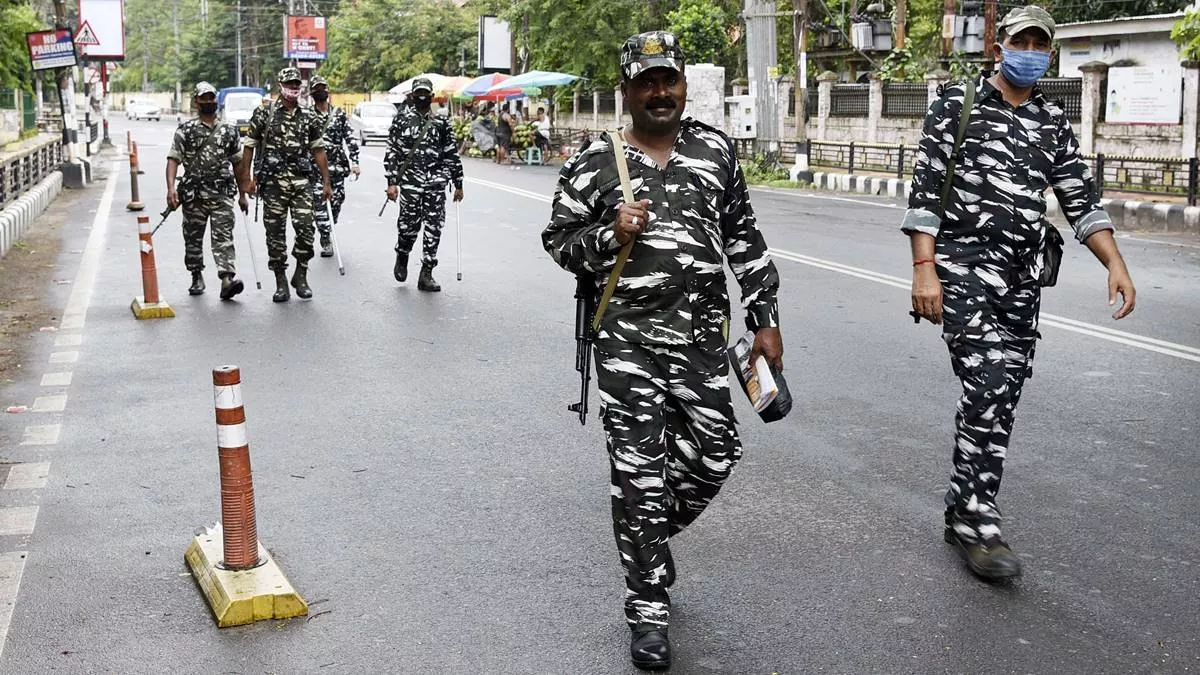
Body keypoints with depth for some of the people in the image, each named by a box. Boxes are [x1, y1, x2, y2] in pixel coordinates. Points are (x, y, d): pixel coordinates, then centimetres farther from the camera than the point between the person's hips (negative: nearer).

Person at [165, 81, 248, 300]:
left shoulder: (229, 132, 11)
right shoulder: (185, 131, 3)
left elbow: (237, 164, 17)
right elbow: (173, 159, -4)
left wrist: (242, 195, 18)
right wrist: (171, 188, -18)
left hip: (222, 194, 0)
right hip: (193, 194, 0)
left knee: (223, 237, -11)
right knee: (193, 238, 9)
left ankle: (228, 279, -21)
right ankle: (197, 278, 24)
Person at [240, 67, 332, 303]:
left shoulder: (310, 117, 10)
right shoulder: (264, 115, 4)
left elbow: (318, 150, 12)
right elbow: (249, 147, 6)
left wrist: (326, 182, 8)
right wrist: (248, 179, -1)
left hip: (301, 181, 1)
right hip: (273, 182, -1)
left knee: (305, 228, -8)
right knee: (275, 232, 1)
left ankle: (300, 276, 9)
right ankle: (281, 282, 10)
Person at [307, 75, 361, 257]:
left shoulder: (340, 114, 9)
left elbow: (351, 139, 9)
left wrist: (354, 161, 0)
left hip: (337, 167, 2)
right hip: (316, 166, -2)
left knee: (337, 202, 4)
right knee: (319, 203, -10)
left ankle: (327, 235, 24)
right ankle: (326, 241, -4)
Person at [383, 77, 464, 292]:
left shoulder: (442, 123, 11)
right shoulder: (402, 120, 4)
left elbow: (452, 155, 13)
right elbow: (392, 153, 1)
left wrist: (458, 184, 11)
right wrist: (392, 182, -7)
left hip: (436, 183, 2)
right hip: (410, 183, -2)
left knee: (434, 228, -1)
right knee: (409, 225, -1)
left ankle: (426, 275, 5)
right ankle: (402, 258, 30)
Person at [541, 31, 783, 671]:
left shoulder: (715, 150, 7)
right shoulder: (594, 162, -1)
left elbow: (744, 238, 12)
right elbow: (558, 240, 5)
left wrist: (765, 319, 10)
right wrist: (610, 236, -15)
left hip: (701, 334, 3)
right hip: (628, 337, -3)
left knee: (714, 452, 6)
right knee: (639, 470, -1)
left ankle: (648, 537, 36)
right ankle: (649, 607, 13)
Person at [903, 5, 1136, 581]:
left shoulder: (1053, 124, 14)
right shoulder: (958, 105, 0)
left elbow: (1081, 200, 11)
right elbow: (925, 190, -5)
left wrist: (1115, 263, -4)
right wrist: (923, 267, -14)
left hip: (1023, 278, 5)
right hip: (963, 267, -5)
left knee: (998, 401, 7)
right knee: (989, 390, -16)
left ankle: (962, 512, 20)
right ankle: (979, 528, -9)